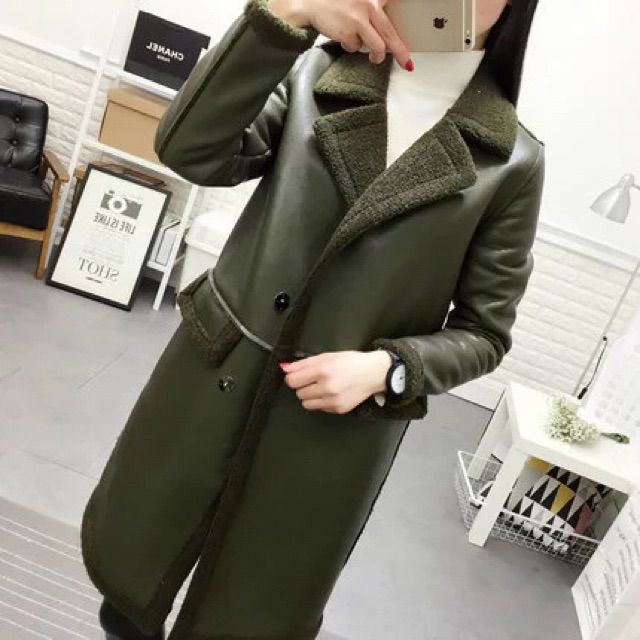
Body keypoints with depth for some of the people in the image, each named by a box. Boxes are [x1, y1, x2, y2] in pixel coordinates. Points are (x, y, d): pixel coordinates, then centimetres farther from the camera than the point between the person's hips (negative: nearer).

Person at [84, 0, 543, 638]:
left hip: (333, 436, -1)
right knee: (123, 562, 23)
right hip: (211, 380, 3)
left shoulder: (513, 162, -4)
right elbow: (189, 152, -11)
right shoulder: (315, 75, 2)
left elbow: (482, 331, -1)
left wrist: (387, 369, -18)